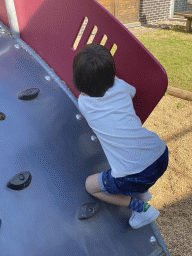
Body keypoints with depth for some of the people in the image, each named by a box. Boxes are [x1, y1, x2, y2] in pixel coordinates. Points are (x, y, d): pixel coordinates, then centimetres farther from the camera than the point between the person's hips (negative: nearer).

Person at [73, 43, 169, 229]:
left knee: (91, 185, 20)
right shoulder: (120, 86, 5)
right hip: (162, 155, 5)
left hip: (136, 177, -5)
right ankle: (141, 191, 31)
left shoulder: (83, 102, -2)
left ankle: (141, 208, 12)